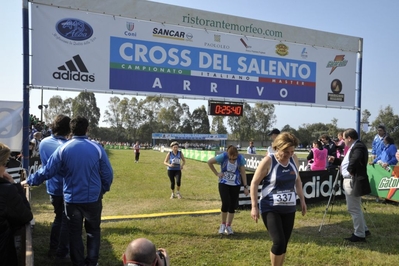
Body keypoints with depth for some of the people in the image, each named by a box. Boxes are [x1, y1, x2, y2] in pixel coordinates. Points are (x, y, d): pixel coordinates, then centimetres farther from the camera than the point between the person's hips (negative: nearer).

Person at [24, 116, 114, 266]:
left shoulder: (63, 149, -8)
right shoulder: (97, 148, -10)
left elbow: (47, 171, -4)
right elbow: (108, 174, -6)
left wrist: (29, 181, 13)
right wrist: (104, 190, 12)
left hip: (72, 199, 1)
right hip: (93, 198, 0)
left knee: (75, 233, 16)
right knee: (93, 231, 17)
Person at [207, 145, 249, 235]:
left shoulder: (240, 158, -14)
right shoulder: (223, 156, -18)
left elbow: (243, 172, -5)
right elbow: (209, 162, -5)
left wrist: (245, 187, -5)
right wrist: (216, 173, -6)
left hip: (235, 185, 2)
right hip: (224, 184, -2)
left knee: (233, 206, 4)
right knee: (226, 204, -14)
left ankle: (228, 226, 21)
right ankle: (223, 224, 10)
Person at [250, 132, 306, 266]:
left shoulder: (294, 159, 1)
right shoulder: (268, 161, -15)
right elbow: (254, 183, -10)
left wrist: (302, 200, 16)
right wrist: (254, 206, -13)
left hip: (289, 209, 5)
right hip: (270, 209, -5)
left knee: (284, 244, 10)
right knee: (279, 242, -14)